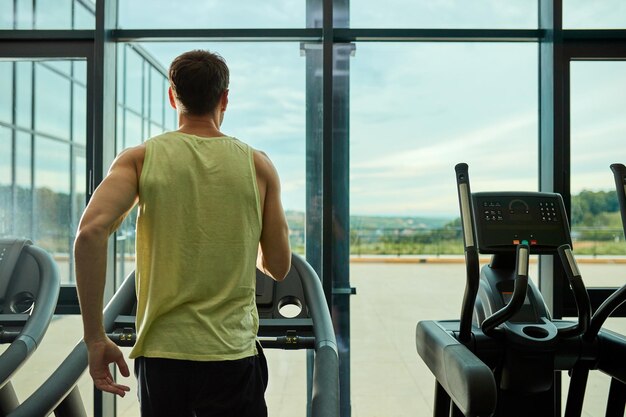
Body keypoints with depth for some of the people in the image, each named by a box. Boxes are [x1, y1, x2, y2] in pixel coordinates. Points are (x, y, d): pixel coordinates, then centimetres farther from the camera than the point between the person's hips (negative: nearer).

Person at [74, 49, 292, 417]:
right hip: (233, 354, 0)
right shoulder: (258, 165, -1)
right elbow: (279, 268, 2)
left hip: (161, 352, 1)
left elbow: (91, 232, -17)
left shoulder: (140, 159, -1)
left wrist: (95, 338, -10)